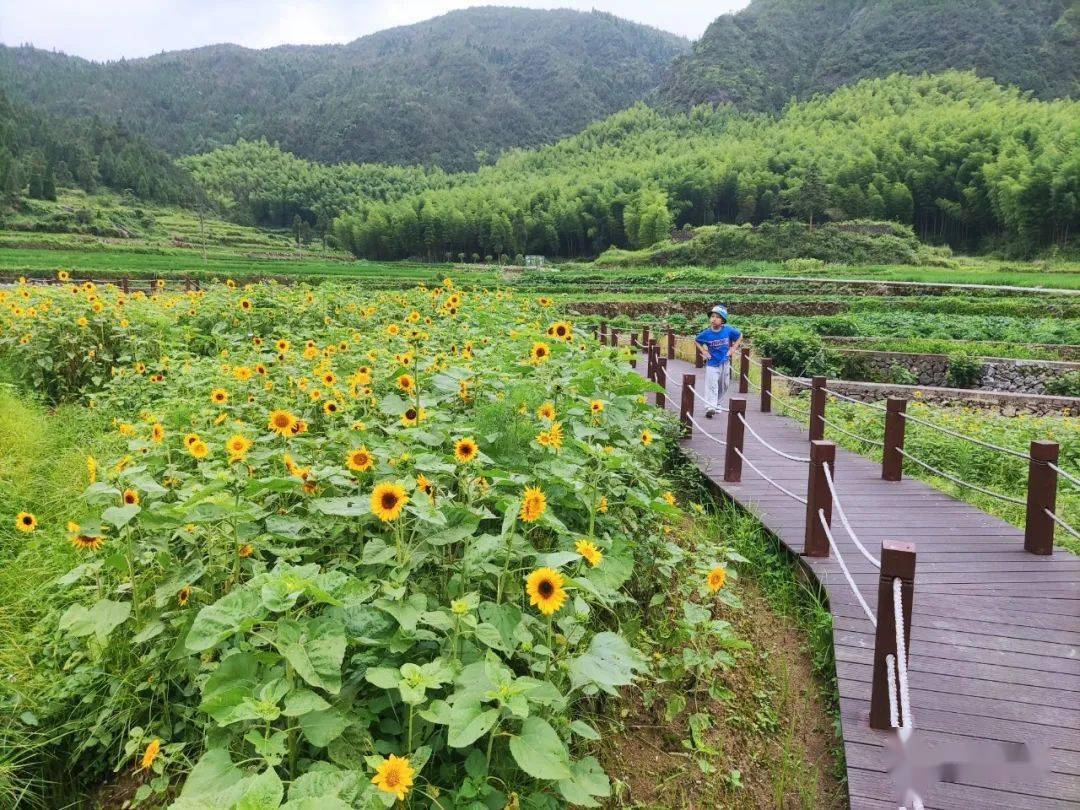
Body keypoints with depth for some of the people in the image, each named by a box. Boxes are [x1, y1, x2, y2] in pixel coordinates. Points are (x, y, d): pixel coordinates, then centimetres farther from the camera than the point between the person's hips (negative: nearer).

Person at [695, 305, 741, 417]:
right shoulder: (706, 333, -10)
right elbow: (696, 341, 9)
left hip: (725, 363, 3)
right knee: (711, 385, -14)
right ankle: (710, 407, -21)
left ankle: (717, 404, 32)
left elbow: (740, 335, 11)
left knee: (723, 386, 14)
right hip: (712, 363, -3)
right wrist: (703, 351, -2)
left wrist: (733, 348, 3)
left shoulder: (728, 330, -8)